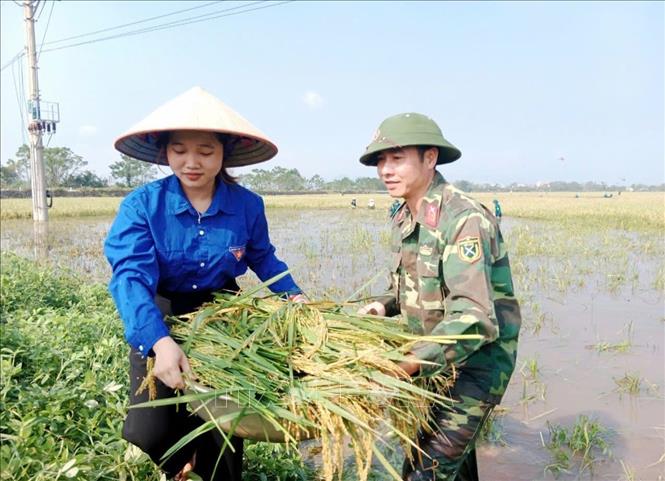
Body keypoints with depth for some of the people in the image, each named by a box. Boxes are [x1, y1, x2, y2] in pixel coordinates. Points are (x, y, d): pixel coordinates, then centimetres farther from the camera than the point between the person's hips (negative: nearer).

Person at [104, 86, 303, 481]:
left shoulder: (247, 205, -11)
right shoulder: (142, 205, -18)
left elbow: (262, 256, 8)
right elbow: (131, 276, -29)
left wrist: (294, 294, -5)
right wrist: (159, 340, -44)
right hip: (160, 321, -1)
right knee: (149, 433, -2)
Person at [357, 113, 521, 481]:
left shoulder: (464, 219, -25)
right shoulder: (403, 219, 2)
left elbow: (474, 318, -33)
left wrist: (412, 362, -41)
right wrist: (385, 305, -3)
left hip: (477, 359, -8)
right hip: (437, 359, 8)